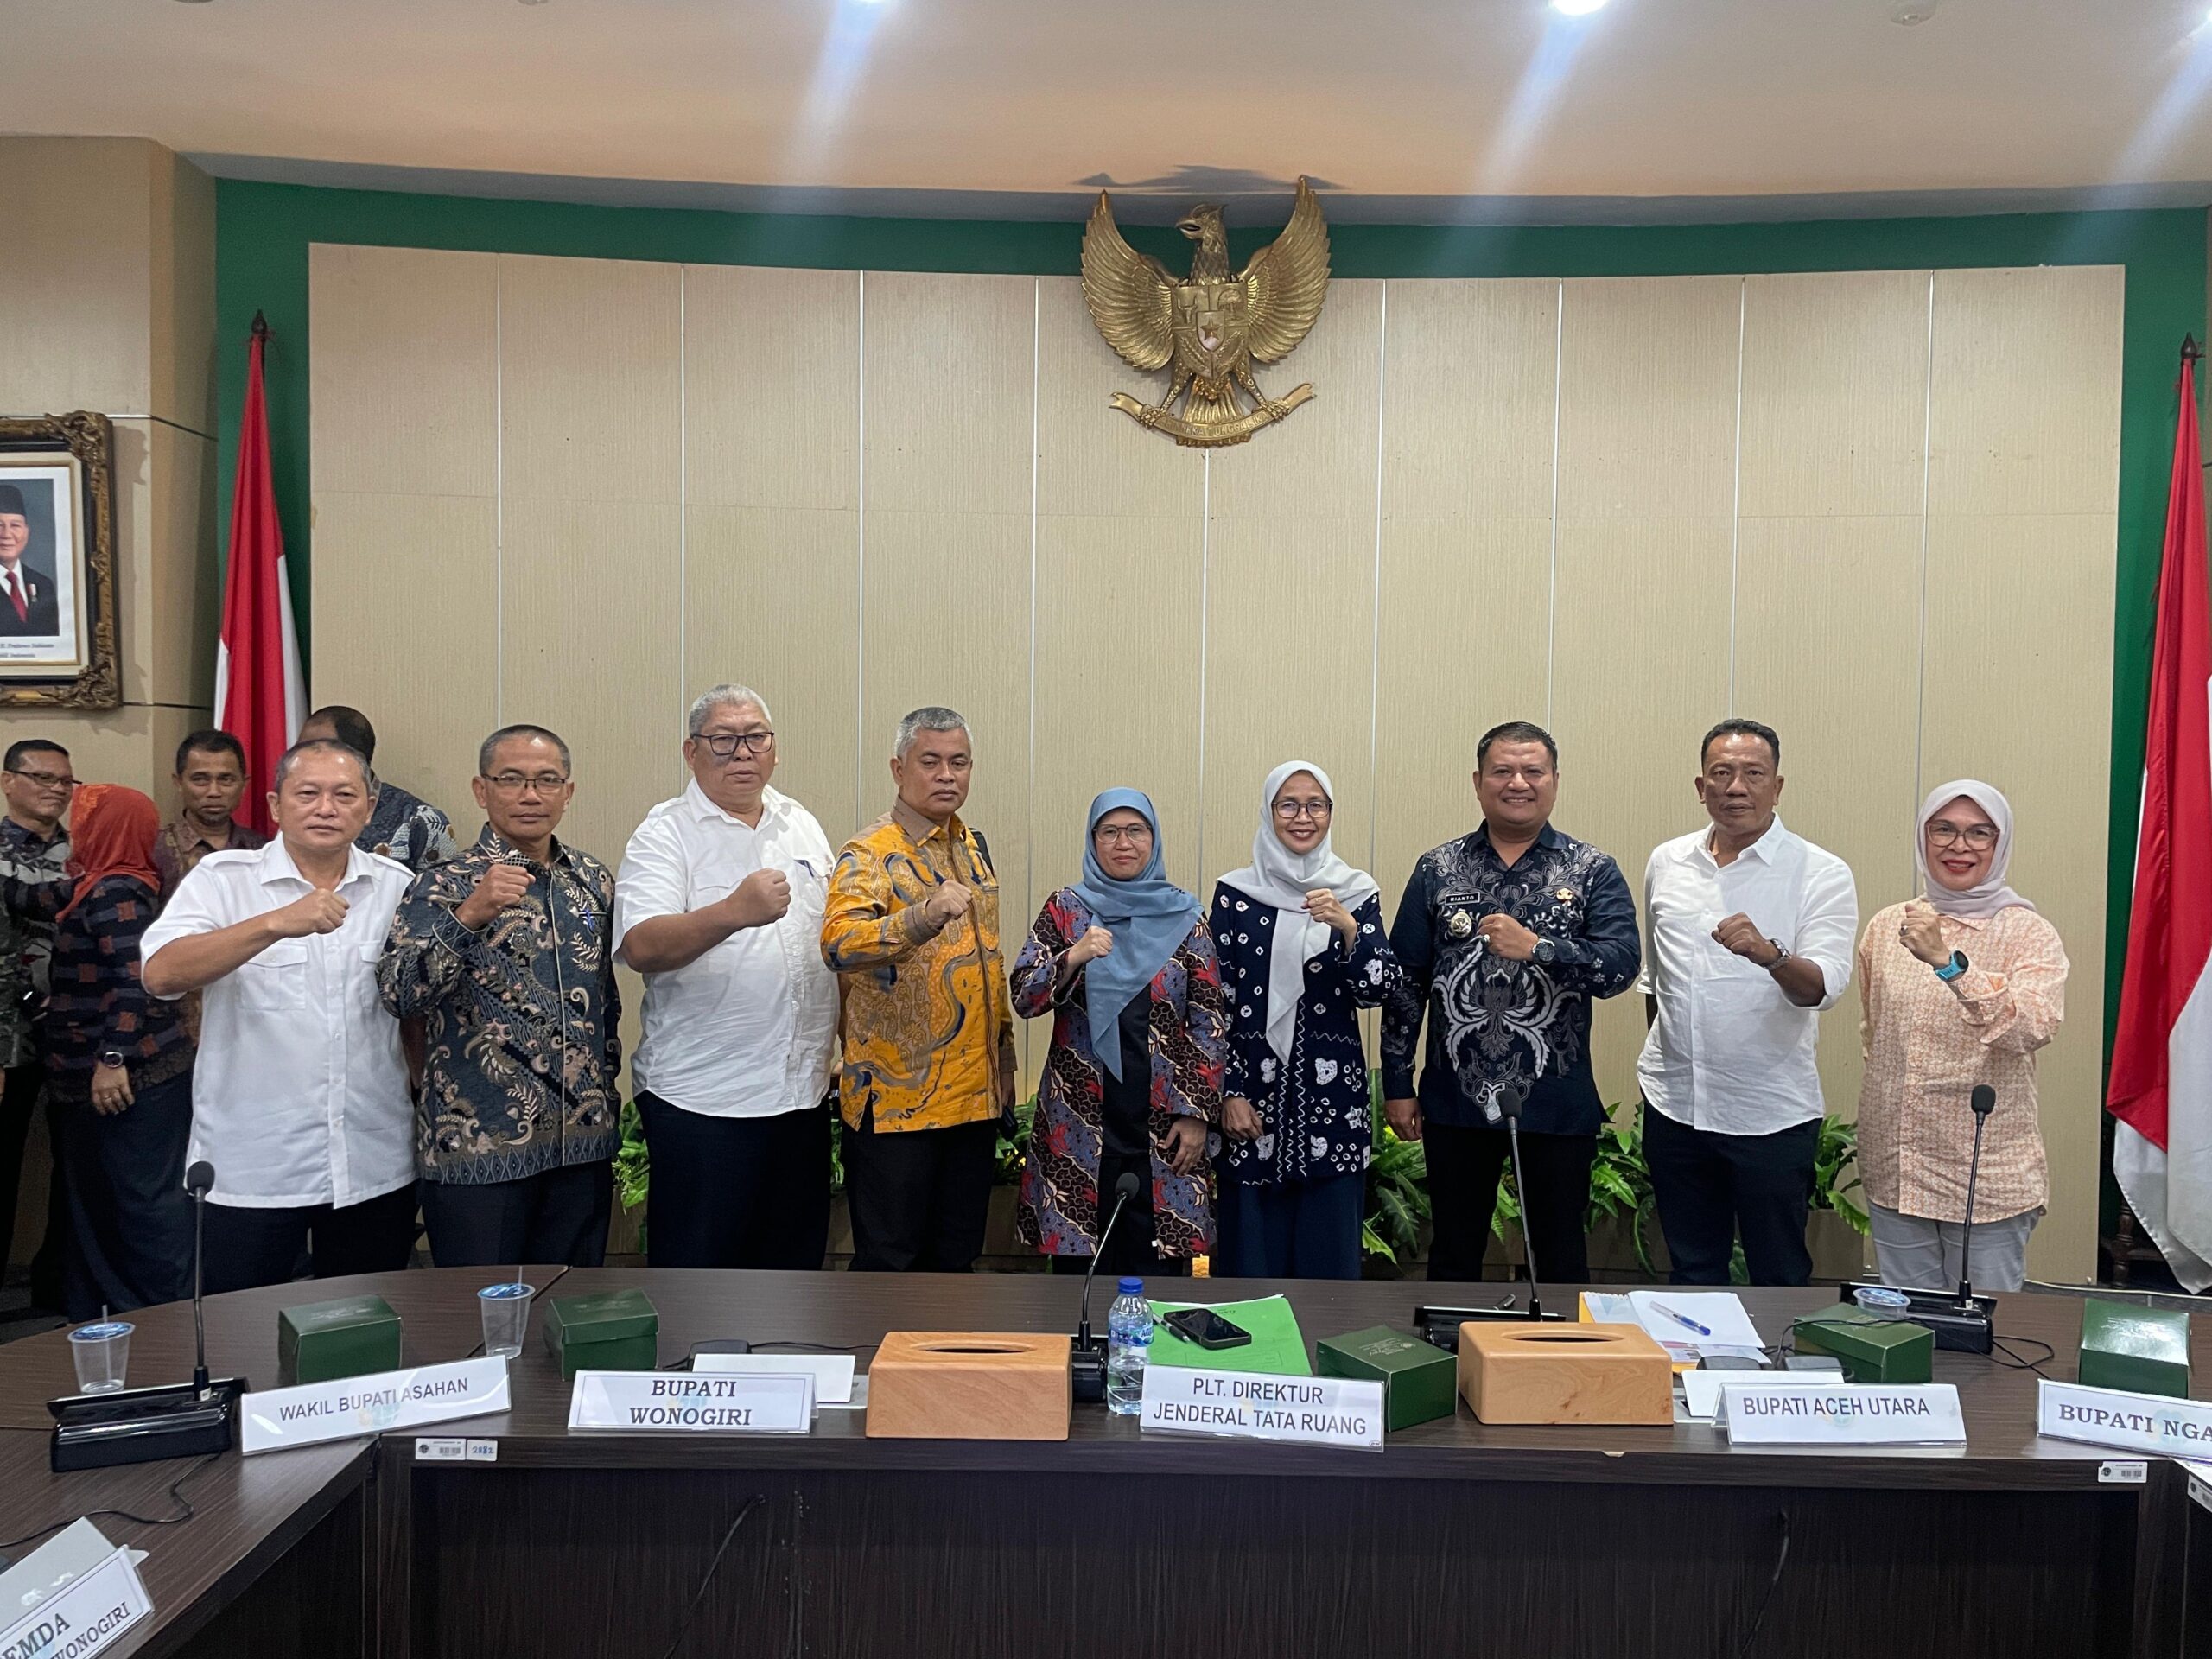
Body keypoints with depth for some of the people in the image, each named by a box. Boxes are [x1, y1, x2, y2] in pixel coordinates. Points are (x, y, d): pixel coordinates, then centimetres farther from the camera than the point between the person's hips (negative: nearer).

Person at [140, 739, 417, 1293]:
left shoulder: (396, 886, 6)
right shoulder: (222, 879, -4)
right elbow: (160, 975, -20)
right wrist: (275, 924, -32)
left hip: (375, 1168, 3)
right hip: (249, 1170, -2)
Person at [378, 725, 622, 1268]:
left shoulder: (595, 881, 7)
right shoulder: (443, 887, -6)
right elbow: (398, 995, -20)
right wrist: (469, 917, -32)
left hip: (584, 1144, 4)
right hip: (476, 1147, -4)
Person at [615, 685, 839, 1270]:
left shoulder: (803, 826, 12)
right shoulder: (666, 833, -5)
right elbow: (641, 947, -21)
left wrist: (840, 1048, 14)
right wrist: (734, 911, -36)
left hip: (802, 1089, 5)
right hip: (701, 1096, -5)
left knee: (796, 1263, 14)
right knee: (697, 1269, 3)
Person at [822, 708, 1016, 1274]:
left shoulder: (974, 846, 11)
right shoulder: (868, 856, -12)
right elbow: (838, 943, -32)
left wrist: (1003, 1057, 17)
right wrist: (922, 917, -47)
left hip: (974, 1095, 7)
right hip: (896, 1098, -7)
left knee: (956, 1257, 16)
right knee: (888, 1261, 3)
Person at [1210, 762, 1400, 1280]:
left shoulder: (1357, 893, 4)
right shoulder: (1234, 893, 1)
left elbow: (1378, 991, -3)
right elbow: (1215, 1000, 2)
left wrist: (1347, 927, -20)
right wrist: (1228, 1093, -4)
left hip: (1333, 1097, 1)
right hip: (1252, 1090, -1)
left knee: (1329, 1249, 6)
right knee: (1254, 1250, 4)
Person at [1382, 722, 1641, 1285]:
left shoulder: (1593, 872, 1)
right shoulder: (1436, 870, 4)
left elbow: (1621, 966, -11)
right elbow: (1404, 982, 5)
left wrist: (1536, 947, -25)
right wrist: (1397, 1084, 2)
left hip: (1556, 1106, -1)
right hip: (1455, 1102, 1)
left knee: (1562, 1260, 11)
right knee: (1453, 1259, 14)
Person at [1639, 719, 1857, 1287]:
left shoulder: (1821, 873, -7)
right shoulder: (1666, 863, 6)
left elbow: (1823, 986, -20)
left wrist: (1770, 955, -39)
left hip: (1772, 1114, -4)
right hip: (1674, 1106, 4)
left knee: (1779, 1280, 9)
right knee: (1692, 1276, 17)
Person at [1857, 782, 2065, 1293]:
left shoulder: (2029, 934, -7)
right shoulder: (1886, 926, 5)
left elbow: (2034, 1027, -25)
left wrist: (1948, 962, -34)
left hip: (1988, 1173, -4)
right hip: (1893, 1168, 4)